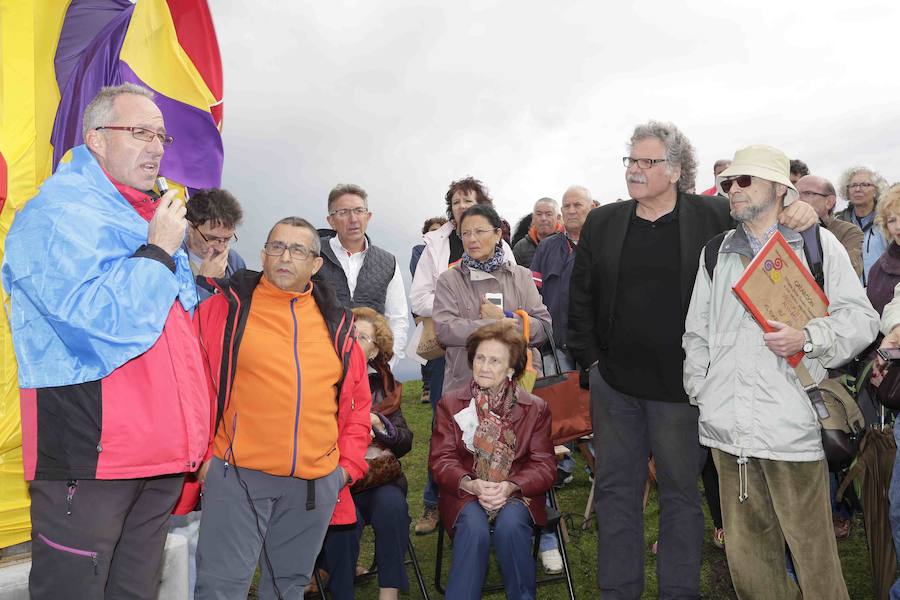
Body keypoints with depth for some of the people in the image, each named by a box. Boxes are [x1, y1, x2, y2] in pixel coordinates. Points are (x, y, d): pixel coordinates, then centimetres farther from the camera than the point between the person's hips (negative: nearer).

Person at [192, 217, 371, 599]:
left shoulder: (337, 323, 10)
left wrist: (349, 463, 8)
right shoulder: (228, 307, 0)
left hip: (316, 482, 4)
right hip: (239, 474, -3)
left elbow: (357, 400, 15)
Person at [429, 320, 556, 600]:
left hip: (516, 493, 0)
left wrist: (510, 486, -18)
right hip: (465, 493, 0)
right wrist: (471, 484, -19)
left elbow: (544, 465, 1)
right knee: (474, 528, -31)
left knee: (510, 526, -31)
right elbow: (441, 459, 1)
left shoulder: (535, 408, 7)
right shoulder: (450, 404, 8)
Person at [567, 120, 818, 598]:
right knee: (615, 489, 12)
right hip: (614, 383, 3)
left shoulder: (713, 216, -2)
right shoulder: (602, 223, 5)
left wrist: (797, 207, -15)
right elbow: (580, 298, 8)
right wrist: (590, 359, 3)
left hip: (680, 385, -2)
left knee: (680, 491, 12)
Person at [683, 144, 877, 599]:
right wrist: (698, 392, 11)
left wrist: (807, 338, -15)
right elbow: (697, 332, 19)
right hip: (727, 423, 4)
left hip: (791, 422, -3)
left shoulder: (817, 242, 5)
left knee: (812, 547, 3)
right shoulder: (715, 253, 16)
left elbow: (860, 317, 2)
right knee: (745, 549, 12)